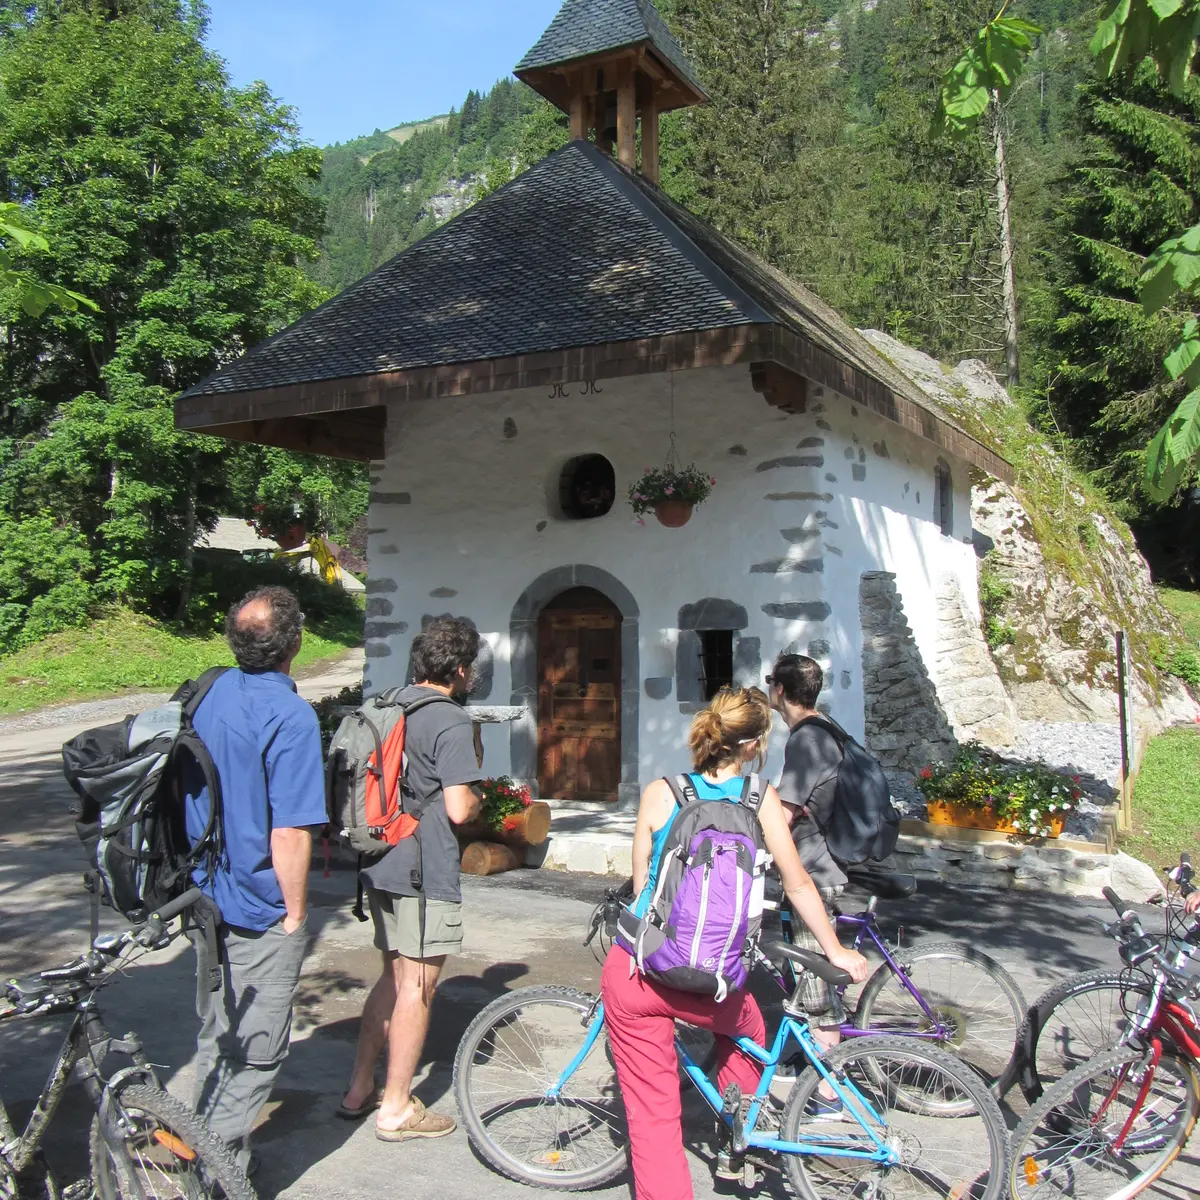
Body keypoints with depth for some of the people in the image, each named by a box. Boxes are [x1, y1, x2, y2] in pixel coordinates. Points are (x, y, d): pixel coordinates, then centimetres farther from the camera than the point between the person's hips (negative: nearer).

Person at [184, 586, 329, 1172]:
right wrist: (296, 910, -11)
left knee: (215, 1037, 23)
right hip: (261, 912, -8)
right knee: (257, 1050, 7)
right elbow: (289, 832, -24)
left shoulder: (206, 695, 2)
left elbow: (189, 794, 12)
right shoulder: (290, 716, -22)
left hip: (204, 899, 8)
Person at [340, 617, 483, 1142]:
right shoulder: (451, 722, -15)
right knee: (417, 985, 3)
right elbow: (459, 809, -20)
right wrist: (479, 798, 2)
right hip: (425, 869, -8)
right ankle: (396, 1108, 14)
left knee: (394, 975, 20)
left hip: (381, 862, 9)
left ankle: (359, 1089, 28)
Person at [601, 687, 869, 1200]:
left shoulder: (659, 794, -1)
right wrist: (836, 951, 21)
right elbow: (798, 885, 6)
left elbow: (640, 884, 8)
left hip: (634, 970, 1)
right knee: (747, 1029, 34)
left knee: (652, 1110, 14)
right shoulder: (760, 800, -3)